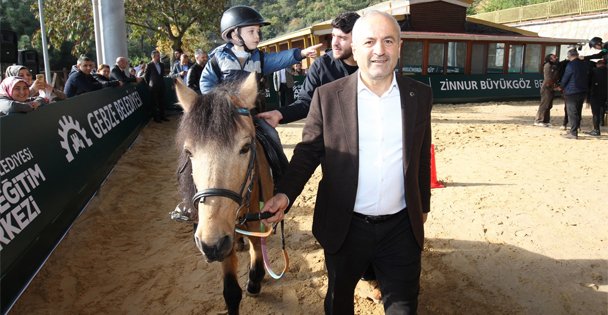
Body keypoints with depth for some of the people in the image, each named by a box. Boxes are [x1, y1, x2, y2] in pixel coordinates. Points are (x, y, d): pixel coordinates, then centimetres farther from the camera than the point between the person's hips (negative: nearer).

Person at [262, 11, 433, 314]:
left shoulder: (420, 95, -2)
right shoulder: (327, 96, -9)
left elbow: (422, 157, 7)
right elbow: (307, 152, -5)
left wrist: (423, 206, 15)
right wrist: (284, 194, -20)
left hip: (401, 227, 1)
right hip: (344, 227, -1)